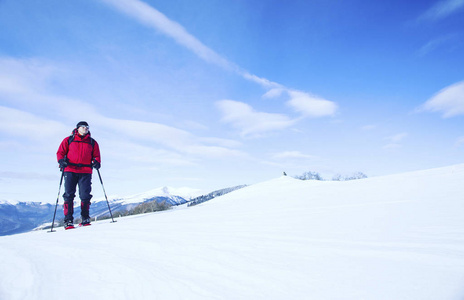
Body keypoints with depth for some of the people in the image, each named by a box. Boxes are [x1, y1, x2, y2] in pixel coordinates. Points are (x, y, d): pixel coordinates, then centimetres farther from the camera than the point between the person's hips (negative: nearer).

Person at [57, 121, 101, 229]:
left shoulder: (92, 143, 17)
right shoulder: (68, 140, 14)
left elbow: (96, 155, 17)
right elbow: (60, 152, 12)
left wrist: (96, 162, -5)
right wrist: (61, 160, -8)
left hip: (85, 171, 1)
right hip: (70, 171, -1)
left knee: (85, 196, -4)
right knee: (69, 195, -4)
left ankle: (85, 218, 9)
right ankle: (68, 220, 1)